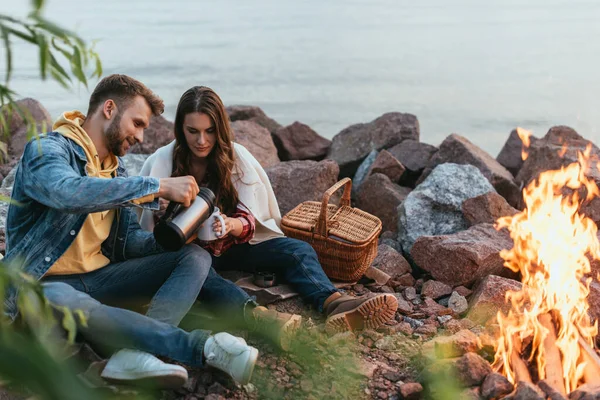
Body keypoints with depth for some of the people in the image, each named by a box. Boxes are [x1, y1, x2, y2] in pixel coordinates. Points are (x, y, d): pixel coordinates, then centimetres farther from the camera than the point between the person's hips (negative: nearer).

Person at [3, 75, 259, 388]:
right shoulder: (45, 150, -11)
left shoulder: (115, 168, 13)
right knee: (61, 302, -43)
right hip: (47, 283, -7)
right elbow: (68, 192, -35)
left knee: (196, 256, -9)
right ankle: (206, 347, -40)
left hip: (99, 277, 7)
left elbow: (129, 240, 10)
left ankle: (133, 353, -34)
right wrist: (159, 187, -34)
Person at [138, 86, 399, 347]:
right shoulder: (160, 163, -8)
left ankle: (335, 304, -50)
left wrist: (232, 225, -31)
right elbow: (150, 228, -6)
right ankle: (256, 316, -65)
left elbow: (250, 222, -7)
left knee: (298, 250, -20)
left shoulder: (235, 156, -3)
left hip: (234, 245, 3)